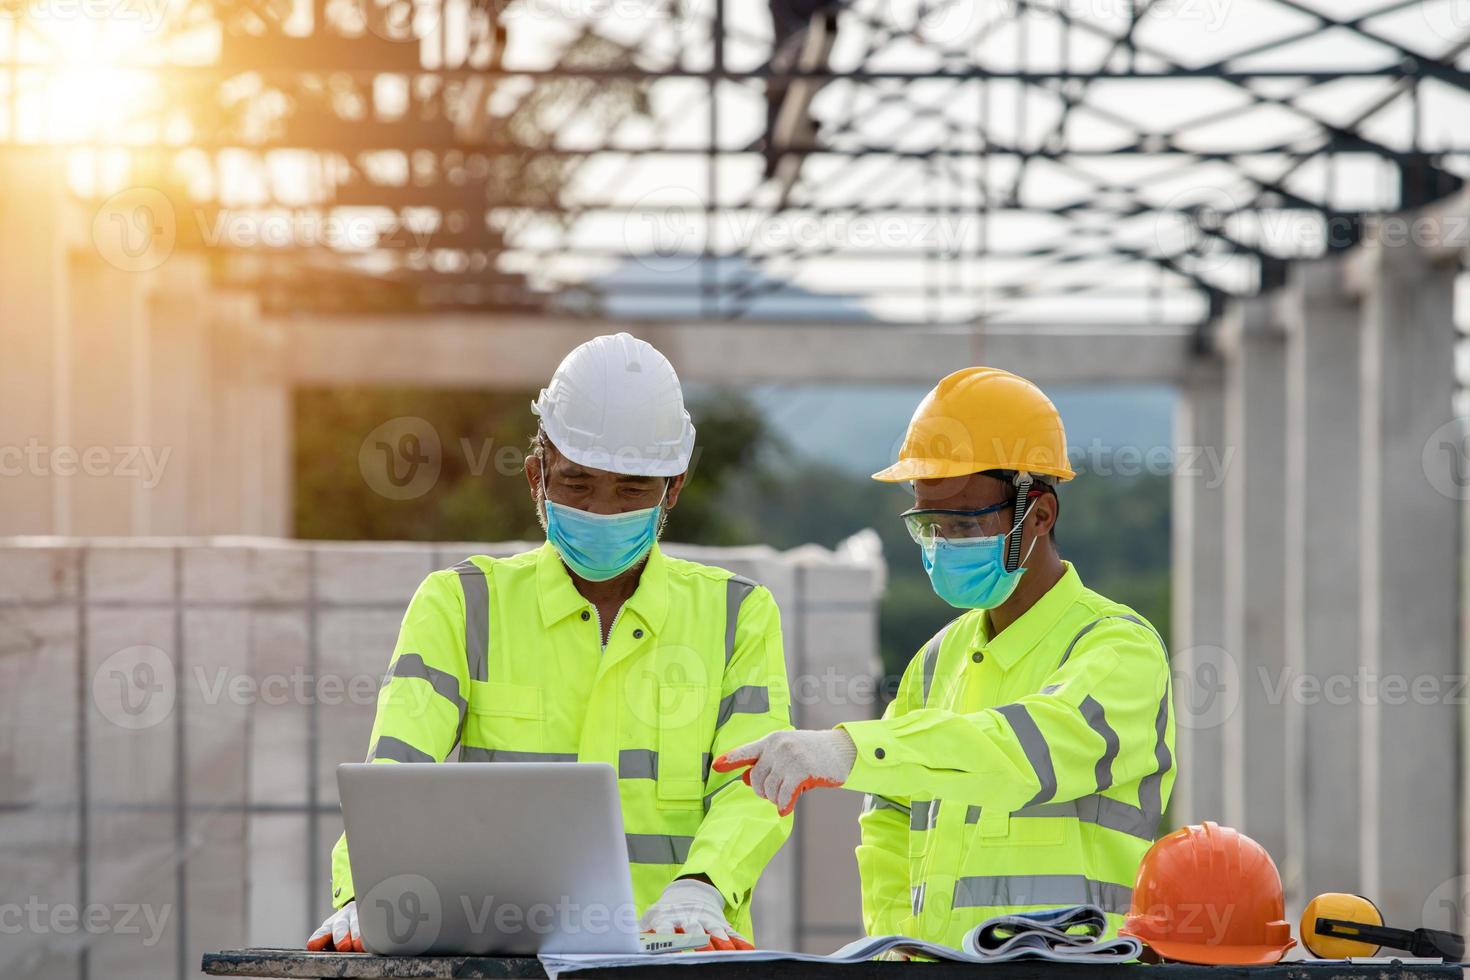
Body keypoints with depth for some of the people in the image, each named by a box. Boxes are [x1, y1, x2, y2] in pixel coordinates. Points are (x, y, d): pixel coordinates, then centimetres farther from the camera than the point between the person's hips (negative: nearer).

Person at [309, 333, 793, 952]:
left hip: (675, 960, 0)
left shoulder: (737, 616, 13)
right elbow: (398, 766, -3)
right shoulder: (460, 606, 11)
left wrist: (697, 890, -19)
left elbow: (755, 785, 1)